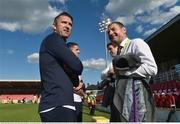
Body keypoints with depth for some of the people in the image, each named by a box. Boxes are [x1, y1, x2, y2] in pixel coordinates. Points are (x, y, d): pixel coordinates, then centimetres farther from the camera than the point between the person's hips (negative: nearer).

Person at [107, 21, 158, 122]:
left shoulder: (136, 43, -4)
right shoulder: (118, 54, 19)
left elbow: (152, 68, -17)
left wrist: (122, 71, -11)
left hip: (136, 97, -8)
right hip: (122, 100, 8)